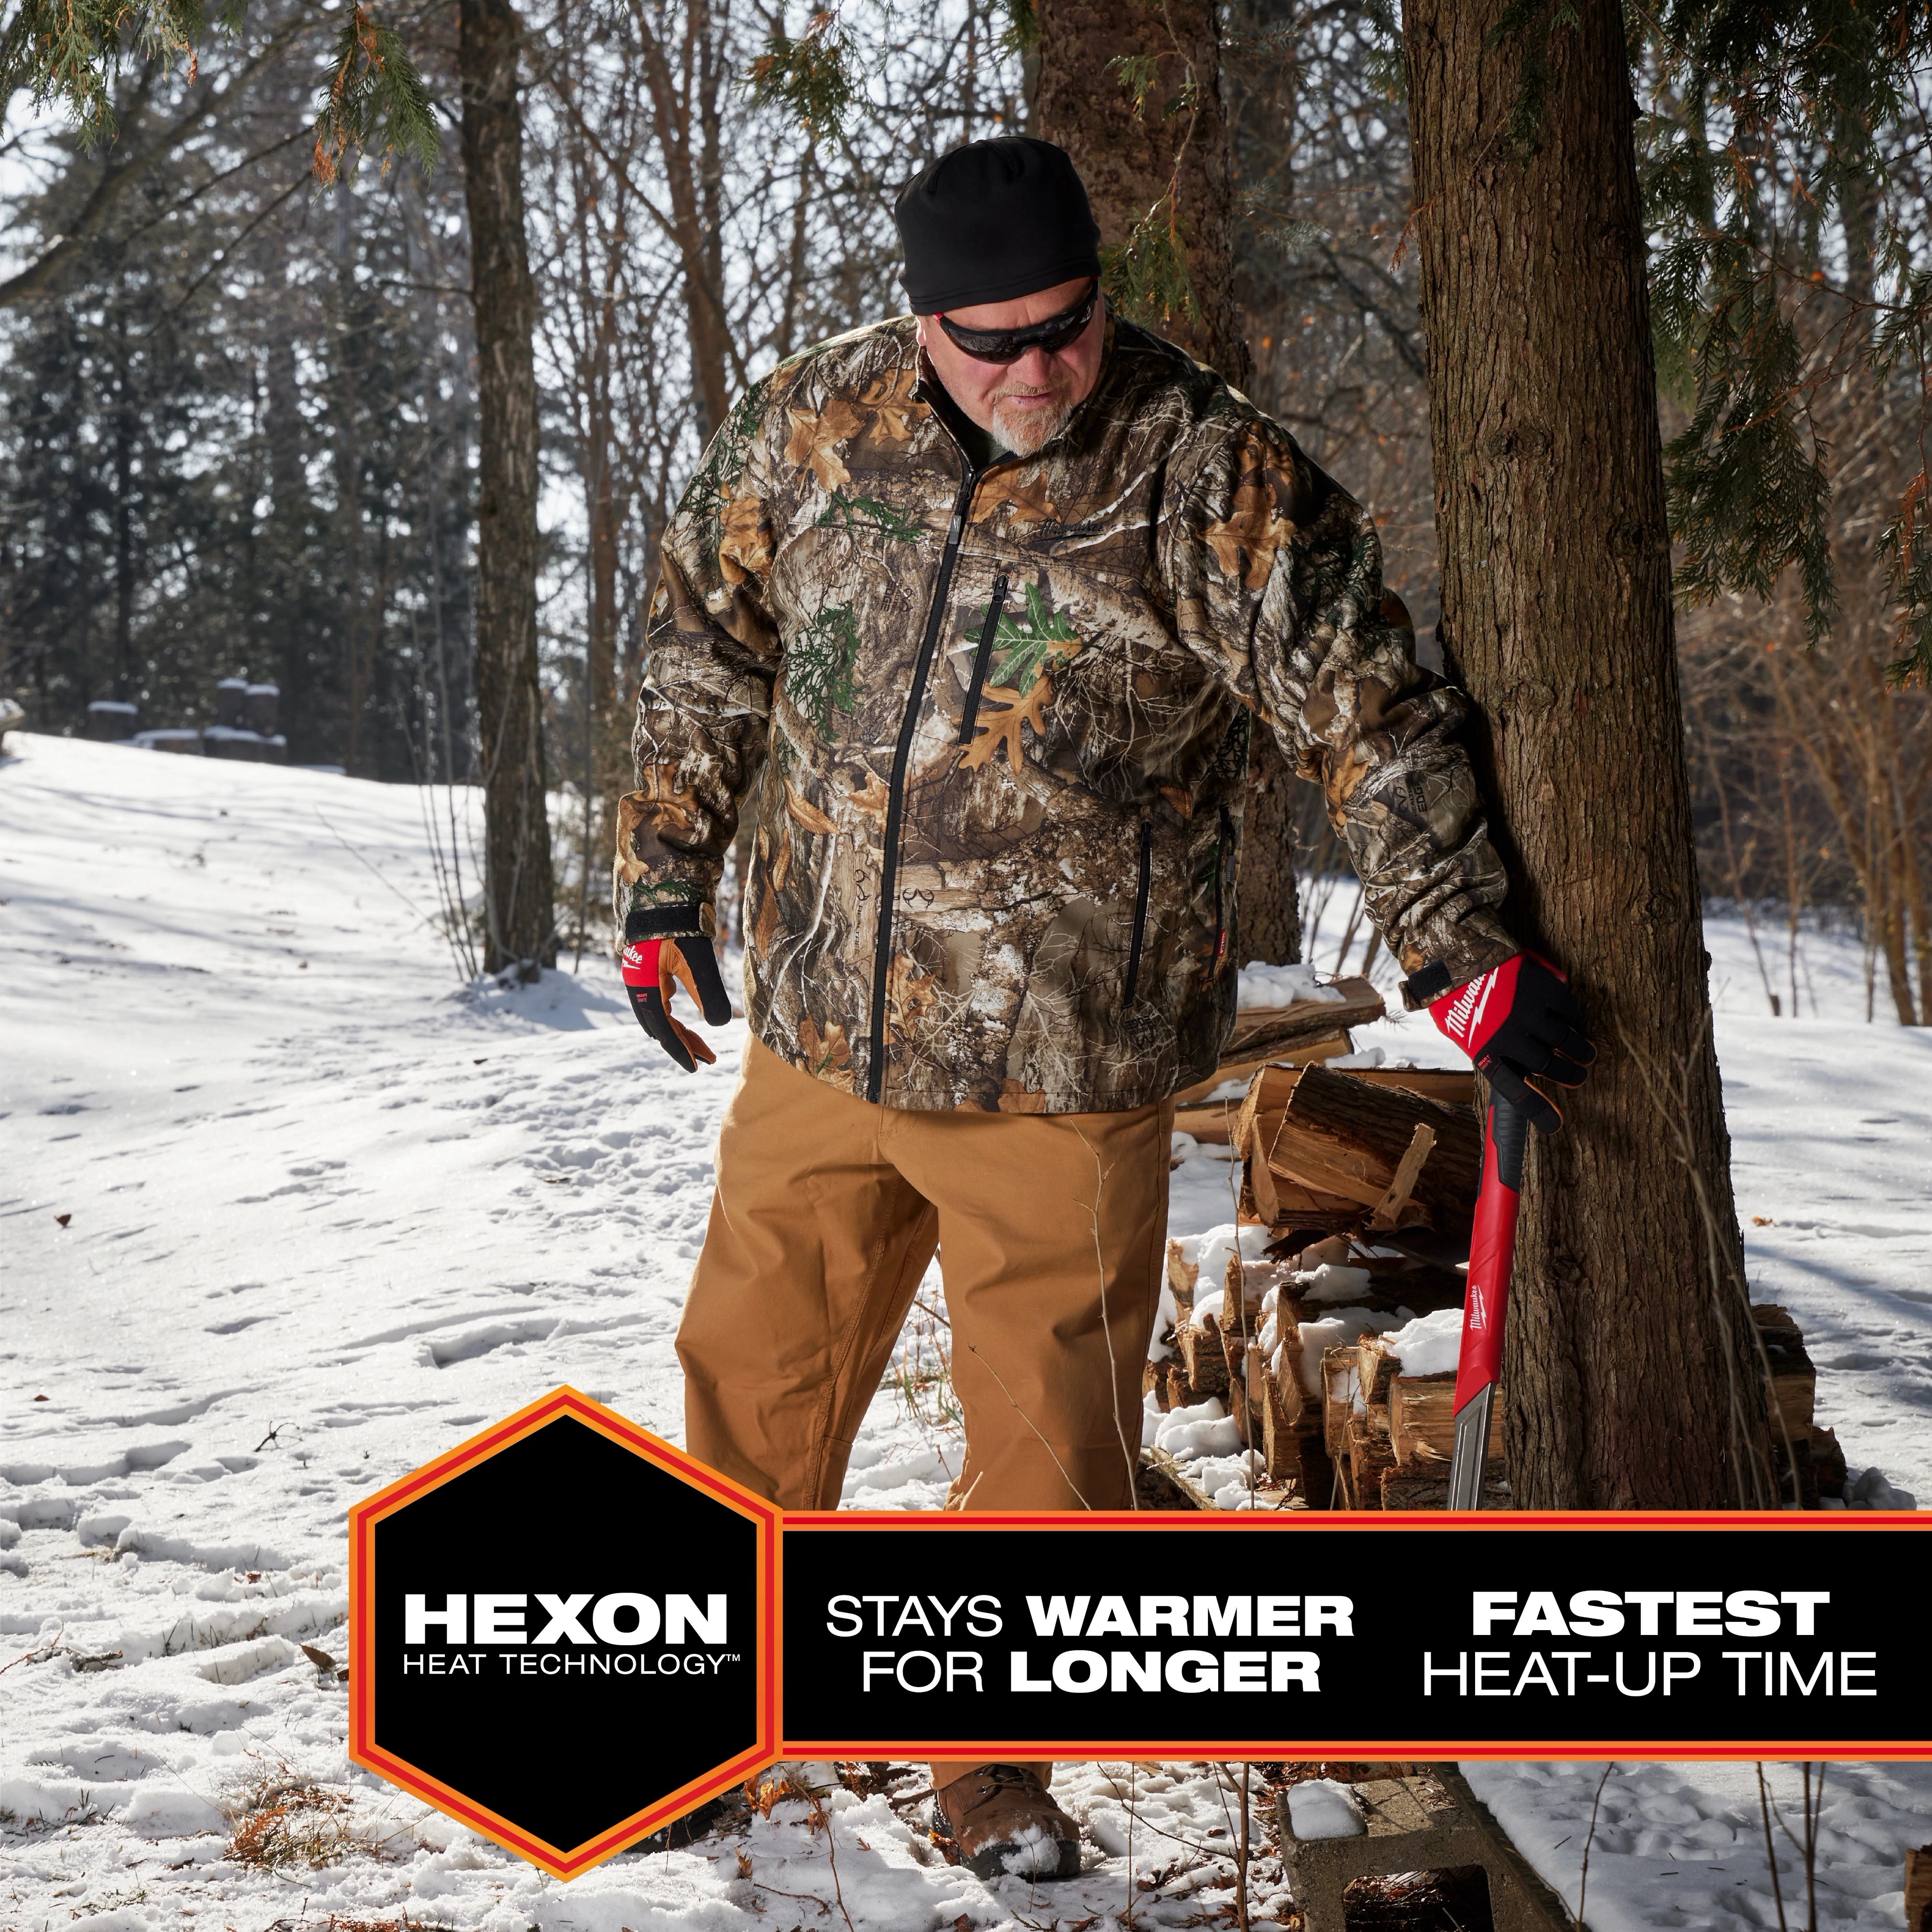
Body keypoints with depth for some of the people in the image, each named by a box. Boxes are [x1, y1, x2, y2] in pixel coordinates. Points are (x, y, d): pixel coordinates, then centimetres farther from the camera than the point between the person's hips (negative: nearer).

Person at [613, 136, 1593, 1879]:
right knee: (753, 1401, 14)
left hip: (1064, 1073, -3)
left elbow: (1370, 717, -8)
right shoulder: (809, 430, -1)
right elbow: (707, 649, 13)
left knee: (1050, 1449, 4)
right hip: (819, 1036, 4)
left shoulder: (1212, 481, -12)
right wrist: (666, 878, 11)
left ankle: (996, 1771, 26)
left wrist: (1463, 955, -6)